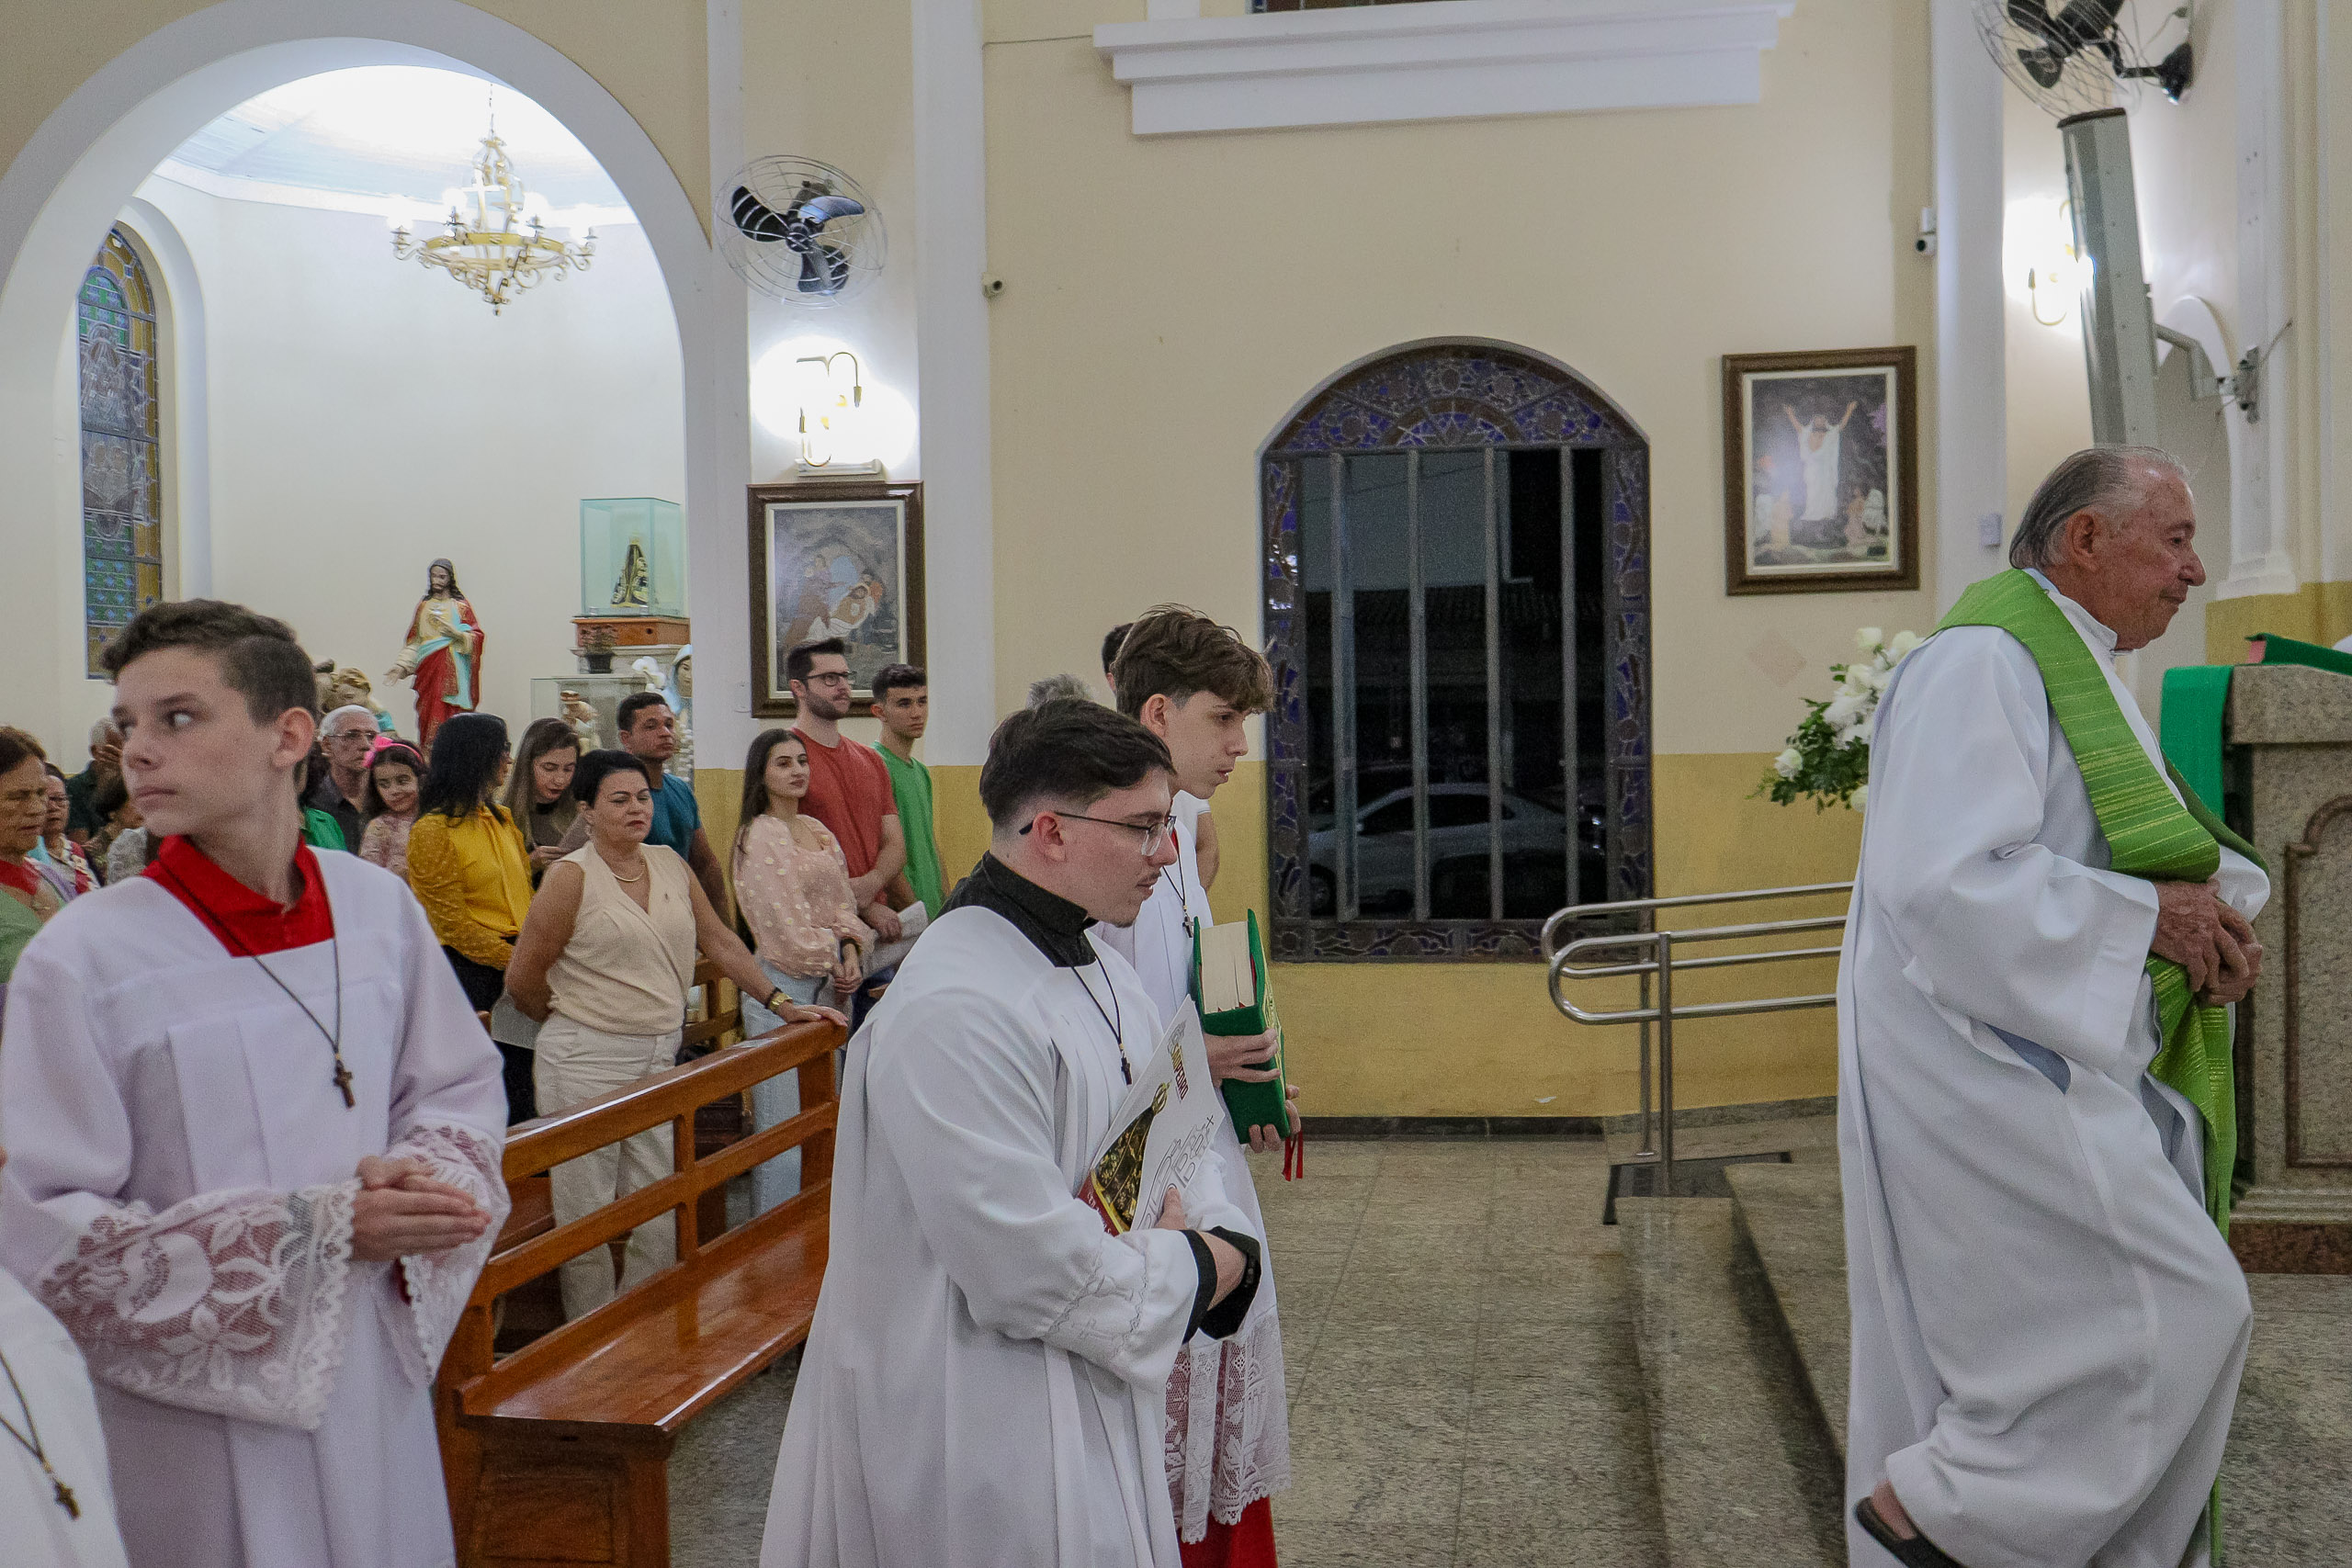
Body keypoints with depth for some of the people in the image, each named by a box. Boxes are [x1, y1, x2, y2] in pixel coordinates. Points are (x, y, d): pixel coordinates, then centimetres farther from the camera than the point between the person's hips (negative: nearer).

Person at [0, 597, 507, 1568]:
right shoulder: (86, 956, -14)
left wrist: (423, 1178, -13)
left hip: (375, 1388, 4)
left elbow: (460, 1085, 9)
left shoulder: (377, 907, -3)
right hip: (195, 1417, -3)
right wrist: (315, 1230, -20)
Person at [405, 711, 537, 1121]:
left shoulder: (503, 820, 15)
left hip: (515, 969, 7)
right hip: (469, 970, -7)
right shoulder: (432, 831, -9)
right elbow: (453, 922, -12)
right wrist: (511, 960, -18)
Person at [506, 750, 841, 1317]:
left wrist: (781, 1003, 9)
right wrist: (573, 1024, 9)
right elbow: (522, 979, -4)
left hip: (659, 1058, 5)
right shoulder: (572, 876, -8)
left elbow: (720, 941, 14)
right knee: (588, 1217, 4)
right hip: (586, 1060, -5)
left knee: (658, 1218, 7)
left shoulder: (669, 864, 9)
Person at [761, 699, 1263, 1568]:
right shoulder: (957, 1011, -27)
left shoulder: (1100, 974, 8)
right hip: (979, 1433, -9)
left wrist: (1224, 1244, -9)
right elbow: (1034, 1272, -29)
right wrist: (1195, 1270, -13)